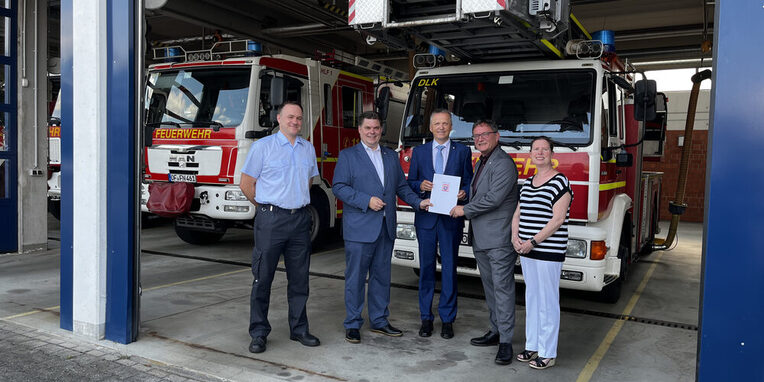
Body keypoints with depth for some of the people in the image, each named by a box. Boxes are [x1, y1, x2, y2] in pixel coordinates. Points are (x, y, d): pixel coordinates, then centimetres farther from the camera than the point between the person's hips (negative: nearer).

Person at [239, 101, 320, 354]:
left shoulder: (308, 148, 12)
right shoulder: (262, 146, -2)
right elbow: (246, 184, 1)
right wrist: (266, 207, 9)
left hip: (300, 219, 4)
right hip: (271, 220, -4)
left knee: (299, 278, 9)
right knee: (263, 278, 1)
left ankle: (299, 329, 21)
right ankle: (259, 333, 11)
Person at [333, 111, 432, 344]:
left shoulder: (391, 156, 15)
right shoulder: (348, 156, 1)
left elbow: (401, 186, 17)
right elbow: (339, 187, -8)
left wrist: (418, 202, 1)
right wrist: (367, 200, -17)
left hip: (386, 228, 5)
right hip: (359, 228, -5)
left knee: (381, 276, 12)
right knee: (355, 277, 1)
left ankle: (379, 320, 24)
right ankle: (352, 325, 12)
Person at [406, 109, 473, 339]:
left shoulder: (463, 151, 7)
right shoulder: (419, 152, 10)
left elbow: (469, 181, 6)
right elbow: (410, 182, 10)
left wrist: (464, 192, -15)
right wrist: (420, 186, -12)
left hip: (451, 218, -1)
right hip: (426, 217, 1)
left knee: (449, 268, 3)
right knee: (426, 268, 6)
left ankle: (447, 319, 14)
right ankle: (426, 318, 17)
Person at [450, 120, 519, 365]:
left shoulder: (504, 163, -13)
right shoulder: (480, 163, 19)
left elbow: (493, 198, -21)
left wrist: (465, 210, -11)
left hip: (499, 239, -10)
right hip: (481, 239, 10)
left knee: (502, 287, -7)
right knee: (490, 287, 16)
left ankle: (506, 341, -2)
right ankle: (495, 331, 27)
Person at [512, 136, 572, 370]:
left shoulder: (559, 182, -10)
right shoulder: (527, 184, 13)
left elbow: (558, 219, -16)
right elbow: (518, 213, 15)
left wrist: (533, 242, -18)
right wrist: (515, 237, -3)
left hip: (549, 252, -7)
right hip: (527, 252, 7)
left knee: (547, 302, 0)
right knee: (532, 298, 15)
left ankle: (547, 354, 11)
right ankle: (532, 346, 26)